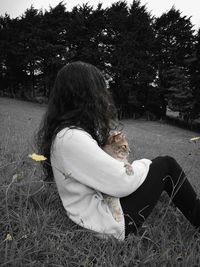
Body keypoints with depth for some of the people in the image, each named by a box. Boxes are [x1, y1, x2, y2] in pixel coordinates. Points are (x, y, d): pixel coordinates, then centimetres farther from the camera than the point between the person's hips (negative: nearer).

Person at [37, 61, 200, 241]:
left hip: (101, 201, 9)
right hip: (107, 221, -9)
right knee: (166, 165, -5)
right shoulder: (71, 138, -30)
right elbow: (122, 183, -27)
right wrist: (145, 164, -9)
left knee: (160, 165, 14)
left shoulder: (65, 129, 2)